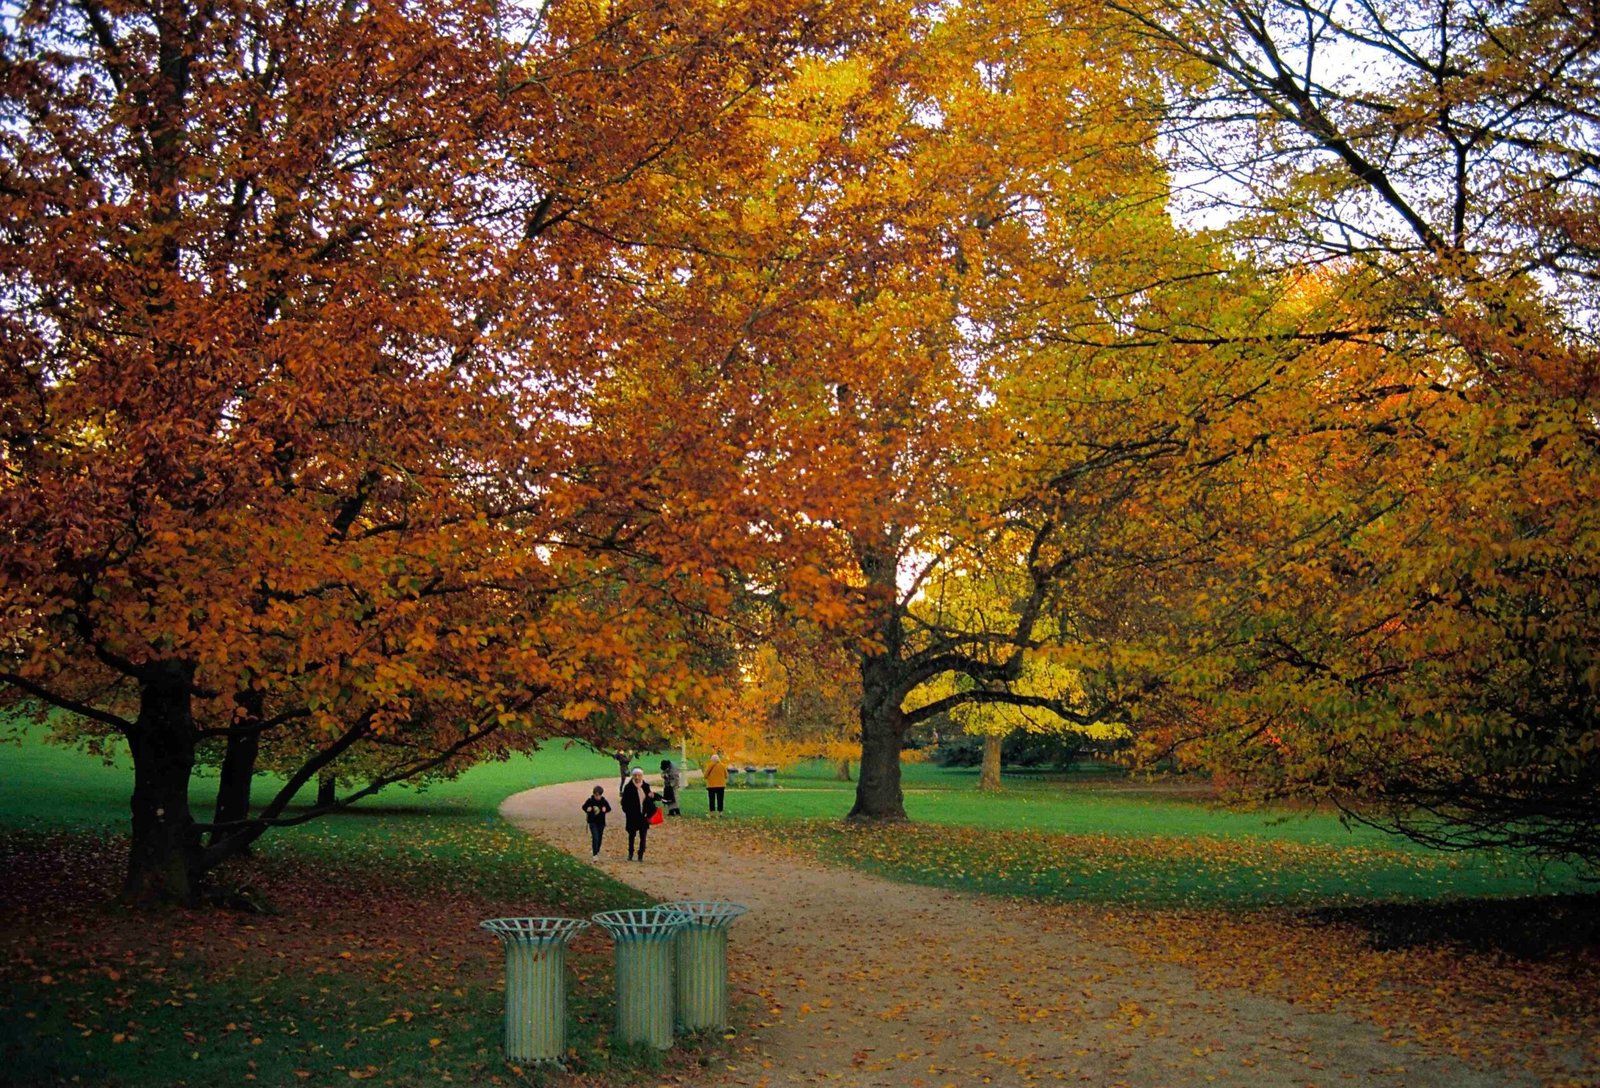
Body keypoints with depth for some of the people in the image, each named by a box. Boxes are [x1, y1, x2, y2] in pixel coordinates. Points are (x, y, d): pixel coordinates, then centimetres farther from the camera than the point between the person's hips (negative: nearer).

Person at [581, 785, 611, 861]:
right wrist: (587, 809, -19)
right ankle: (594, 854, -11)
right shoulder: (590, 801, -11)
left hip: (601, 822, 3)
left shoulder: (604, 801, -7)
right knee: (595, 837, -14)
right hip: (593, 822, -3)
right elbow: (584, 807, 2)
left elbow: (609, 808, 5)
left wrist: (605, 809, -16)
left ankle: (597, 852, 32)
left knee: (599, 838, 13)